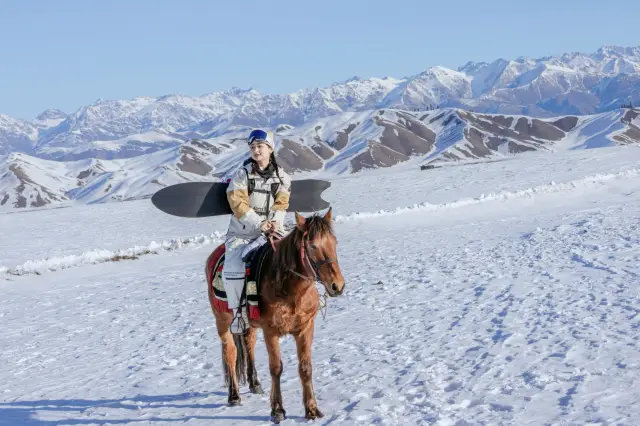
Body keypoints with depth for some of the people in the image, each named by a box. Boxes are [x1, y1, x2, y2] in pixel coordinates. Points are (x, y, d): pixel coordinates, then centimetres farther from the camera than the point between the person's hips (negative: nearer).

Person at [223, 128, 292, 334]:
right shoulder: (241, 175, -1)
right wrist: (259, 224, -21)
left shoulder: (281, 177, 8)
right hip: (241, 234, -2)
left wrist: (275, 222, -19)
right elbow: (239, 205, -11)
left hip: (270, 233, 2)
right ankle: (239, 311, -11)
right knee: (233, 269, -27)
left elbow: (281, 204, 2)